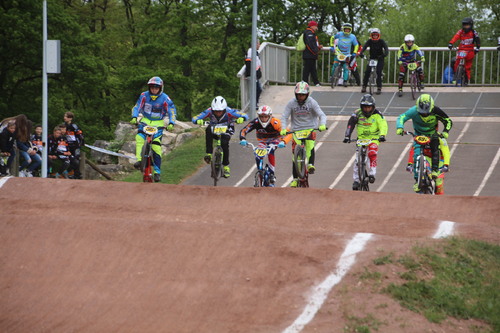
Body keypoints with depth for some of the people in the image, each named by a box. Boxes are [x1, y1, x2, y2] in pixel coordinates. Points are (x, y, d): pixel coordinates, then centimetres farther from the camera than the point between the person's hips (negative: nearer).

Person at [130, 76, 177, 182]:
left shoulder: (165, 98, -9)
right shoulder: (144, 96, -4)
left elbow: (172, 111, -9)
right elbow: (137, 107, -5)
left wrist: (171, 123, -23)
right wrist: (134, 117, -22)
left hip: (158, 124, -2)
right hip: (145, 121, 2)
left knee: (156, 147, -11)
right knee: (139, 138, -28)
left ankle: (157, 172, -4)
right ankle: (139, 160, -34)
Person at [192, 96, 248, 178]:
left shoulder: (229, 112, -30)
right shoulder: (209, 111, -27)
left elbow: (245, 115, -32)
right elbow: (194, 118, -31)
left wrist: (241, 119, -55)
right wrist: (198, 121, -54)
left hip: (226, 130, -1)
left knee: (224, 143, -29)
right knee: (208, 129, -33)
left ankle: (226, 166, -9)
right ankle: (209, 154, -31)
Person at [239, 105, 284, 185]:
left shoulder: (275, 123, -32)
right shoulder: (256, 122, -27)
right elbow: (243, 130, -31)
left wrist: (283, 142, -52)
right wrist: (242, 139, -52)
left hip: (274, 140, -3)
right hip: (263, 141, 3)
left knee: (270, 152, -32)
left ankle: (272, 174, -24)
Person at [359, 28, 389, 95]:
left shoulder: (381, 41, -11)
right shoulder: (369, 41, -8)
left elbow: (386, 48, -23)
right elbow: (364, 47, -23)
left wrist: (385, 54, -46)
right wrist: (361, 53, -44)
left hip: (379, 59, -2)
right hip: (372, 58, 2)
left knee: (378, 72, -16)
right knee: (367, 71, -9)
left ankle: (379, 88, -10)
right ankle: (364, 86, 4)